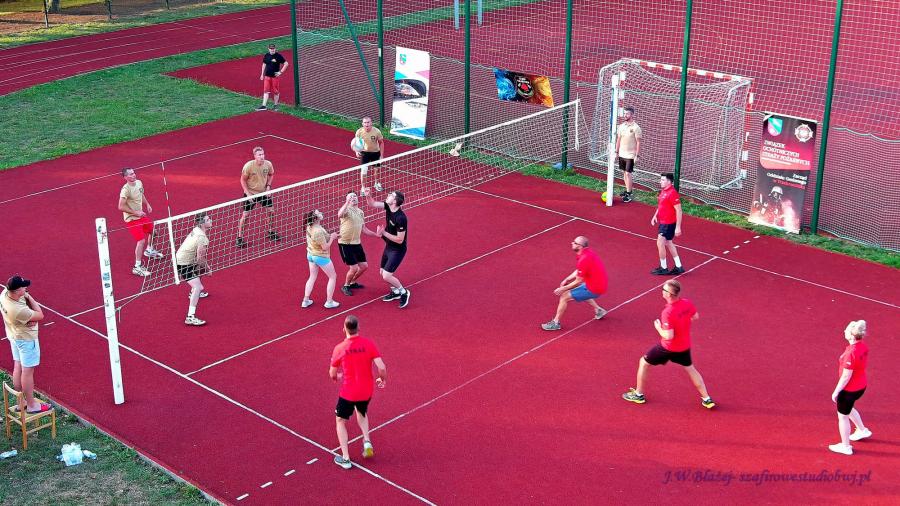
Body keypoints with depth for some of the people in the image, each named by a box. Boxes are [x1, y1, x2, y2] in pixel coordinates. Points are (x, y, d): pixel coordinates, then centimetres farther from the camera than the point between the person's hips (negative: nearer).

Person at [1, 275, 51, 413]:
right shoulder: (19, 310, -38)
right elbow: (40, 315, -23)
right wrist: (29, 297, -19)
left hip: (14, 336, 9)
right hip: (26, 339, -9)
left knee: (18, 367, 20)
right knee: (27, 371, 5)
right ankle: (31, 405, 19)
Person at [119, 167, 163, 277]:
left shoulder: (139, 183, 0)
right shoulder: (126, 189, -26)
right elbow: (121, 206, -27)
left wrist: (147, 204, 8)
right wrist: (136, 212, -23)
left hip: (141, 216, 9)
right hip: (132, 219, -9)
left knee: (152, 229, 26)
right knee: (141, 240, -15)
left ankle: (149, 250, 53)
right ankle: (137, 267, -7)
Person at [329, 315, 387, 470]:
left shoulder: (339, 348, -13)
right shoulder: (369, 344, -11)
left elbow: (333, 375, -2)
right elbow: (382, 367, -15)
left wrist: (337, 377, 22)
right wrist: (382, 379, 7)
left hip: (348, 393, -3)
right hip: (367, 391, 3)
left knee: (340, 421, 18)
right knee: (362, 413, 34)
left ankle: (345, 459, 13)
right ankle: (367, 441, 14)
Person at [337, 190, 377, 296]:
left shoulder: (360, 212, 10)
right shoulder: (346, 209, -14)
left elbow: (364, 229, 19)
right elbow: (339, 215, -40)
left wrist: (376, 234, 12)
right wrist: (347, 202, -44)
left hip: (357, 243, 7)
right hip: (345, 244, -7)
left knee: (364, 266, 11)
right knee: (354, 268, -8)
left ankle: (352, 283, 35)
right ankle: (345, 286, 17)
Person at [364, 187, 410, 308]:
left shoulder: (400, 218, -30)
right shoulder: (388, 207, -8)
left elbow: (400, 240, -27)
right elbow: (373, 204, 0)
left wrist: (384, 233, -26)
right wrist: (368, 195, -21)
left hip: (397, 250, -8)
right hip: (388, 247, 8)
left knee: (386, 276, -11)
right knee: (383, 273, 17)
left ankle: (403, 292, 11)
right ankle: (396, 291, 38)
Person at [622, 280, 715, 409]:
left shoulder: (668, 312, -32)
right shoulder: (687, 303, -12)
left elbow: (668, 336, -30)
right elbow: (696, 317, 8)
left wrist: (658, 327, -13)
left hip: (668, 348, -6)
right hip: (684, 346, 6)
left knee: (643, 363, 14)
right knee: (691, 369, 25)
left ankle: (638, 395, 25)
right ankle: (706, 399, 26)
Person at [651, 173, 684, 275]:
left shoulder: (672, 193, -21)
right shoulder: (663, 191, 7)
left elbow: (679, 211, -21)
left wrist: (678, 227, -22)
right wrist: (655, 216, 9)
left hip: (669, 223, -10)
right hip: (663, 222, 10)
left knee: (660, 243, -7)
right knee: (668, 243, 17)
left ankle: (663, 268, 7)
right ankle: (678, 267, 26)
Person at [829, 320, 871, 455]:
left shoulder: (851, 353, -32)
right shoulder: (863, 346, -6)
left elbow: (846, 376, -26)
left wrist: (836, 392, -13)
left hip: (850, 390, -8)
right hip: (861, 386, 8)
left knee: (843, 416, 13)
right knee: (847, 408, 34)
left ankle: (845, 446, 29)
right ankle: (862, 430, 49)